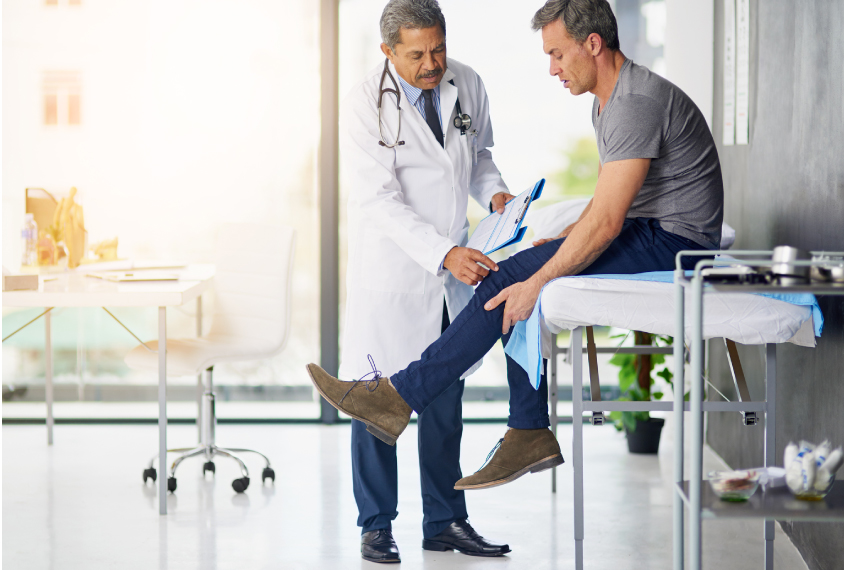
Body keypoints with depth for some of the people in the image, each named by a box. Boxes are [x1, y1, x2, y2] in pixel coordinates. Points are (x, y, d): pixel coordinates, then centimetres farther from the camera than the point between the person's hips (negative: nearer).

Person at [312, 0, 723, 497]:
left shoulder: (638, 102, -19)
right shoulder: (609, 101, 15)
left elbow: (605, 222, -25)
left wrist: (539, 279, -21)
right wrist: (558, 245, 8)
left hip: (671, 242, -10)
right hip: (650, 237, 10)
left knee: (512, 281, -16)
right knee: (519, 282, 3)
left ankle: (399, 397, -14)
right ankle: (530, 434, 2)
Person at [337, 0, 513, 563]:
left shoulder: (467, 84, 1)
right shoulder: (364, 106, -15)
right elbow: (381, 201, -21)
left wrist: (493, 190, -3)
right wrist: (444, 254, -31)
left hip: (454, 265, 5)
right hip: (391, 269, -5)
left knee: (446, 400, 12)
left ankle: (446, 520, 22)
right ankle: (376, 525, 13)